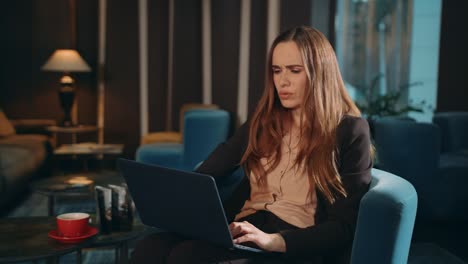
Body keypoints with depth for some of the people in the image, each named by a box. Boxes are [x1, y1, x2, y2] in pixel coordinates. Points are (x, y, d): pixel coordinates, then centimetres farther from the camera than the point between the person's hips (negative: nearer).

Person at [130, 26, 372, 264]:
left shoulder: (350, 131, 0)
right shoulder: (263, 121, 17)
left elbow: (343, 227, -6)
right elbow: (207, 173, 21)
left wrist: (274, 240, -21)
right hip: (243, 232, 5)